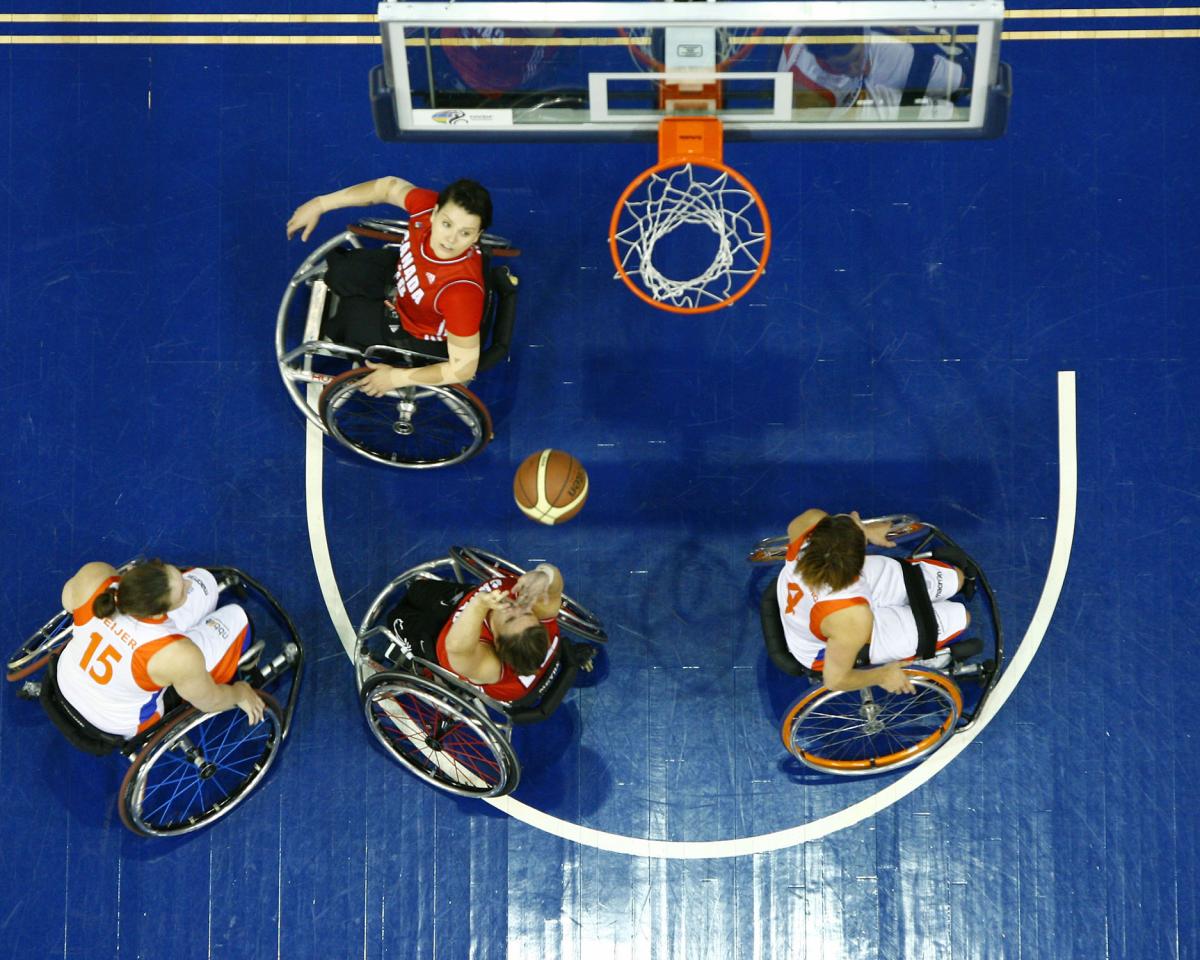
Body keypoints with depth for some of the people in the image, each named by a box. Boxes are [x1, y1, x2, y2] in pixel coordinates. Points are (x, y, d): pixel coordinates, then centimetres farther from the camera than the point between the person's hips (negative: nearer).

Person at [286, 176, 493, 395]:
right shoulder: (427, 206, -32)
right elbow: (389, 186, -9)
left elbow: (463, 368, -34)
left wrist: (397, 378, -25)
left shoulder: (463, 290, -46)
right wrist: (319, 204, -5)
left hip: (418, 339, -5)